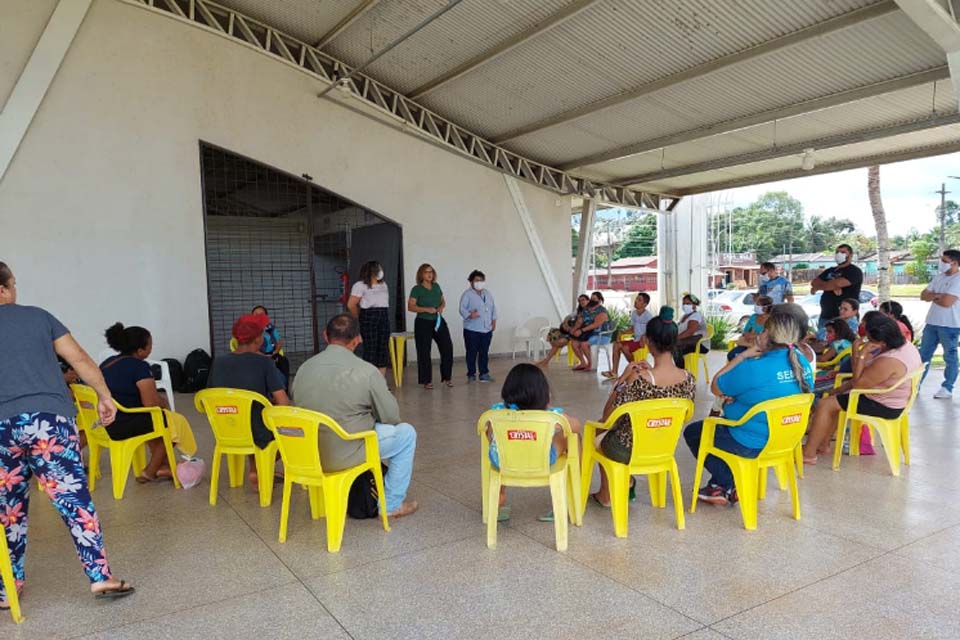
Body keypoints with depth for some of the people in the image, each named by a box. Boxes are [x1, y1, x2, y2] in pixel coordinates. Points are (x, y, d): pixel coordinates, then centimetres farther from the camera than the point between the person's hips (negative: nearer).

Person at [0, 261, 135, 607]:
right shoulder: (37, 316, 10)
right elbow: (80, 359, 5)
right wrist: (105, 396, 11)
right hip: (49, 419, -2)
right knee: (73, 498, -2)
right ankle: (100, 576, -3)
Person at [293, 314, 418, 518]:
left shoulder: (304, 368, 0)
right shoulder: (366, 371, -15)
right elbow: (391, 416, -7)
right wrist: (372, 415, 17)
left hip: (308, 453, 6)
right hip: (345, 455, -6)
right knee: (406, 433, 14)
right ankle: (391, 505, 22)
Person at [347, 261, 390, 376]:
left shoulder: (383, 285, 16)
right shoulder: (360, 285, -7)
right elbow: (351, 305, -9)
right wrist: (360, 318, 2)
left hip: (384, 318, 7)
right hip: (369, 319, -7)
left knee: (383, 350, 6)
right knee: (370, 350, -6)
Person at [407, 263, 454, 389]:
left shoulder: (436, 286, 8)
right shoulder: (416, 289, -7)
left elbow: (443, 301, 18)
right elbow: (410, 307, -12)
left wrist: (441, 307, -5)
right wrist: (427, 309, -21)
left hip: (439, 321, 4)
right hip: (423, 323, -4)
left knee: (447, 348, -1)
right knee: (424, 352, 1)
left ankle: (447, 377, 14)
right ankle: (427, 381, 11)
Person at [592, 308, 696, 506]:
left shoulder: (638, 379, -32)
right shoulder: (689, 379, -15)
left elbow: (607, 418, -21)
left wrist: (622, 378, -14)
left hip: (630, 452, -5)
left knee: (599, 430, 29)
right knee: (616, 426, 33)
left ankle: (606, 495, 40)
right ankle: (627, 482, 39)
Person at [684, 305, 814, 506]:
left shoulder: (755, 368, -29)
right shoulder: (803, 363, -2)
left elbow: (716, 387, -14)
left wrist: (743, 356, -14)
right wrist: (737, 395, 0)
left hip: (752, 444, -8)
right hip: (784, 438, 8)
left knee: (692, 432, 13)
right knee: (718, 422, 30)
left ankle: (729, 487, 14)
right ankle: (720, 485, 27)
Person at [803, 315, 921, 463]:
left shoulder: (889, 362, -31)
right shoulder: (907, 345, 0)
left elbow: (858, 383, -22)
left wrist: (860, 355, -22)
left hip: (884, 407, -10)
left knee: (825, 405, -8)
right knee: (836, 397, 18)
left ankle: (808, 453, -1)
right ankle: (823, 444, 21)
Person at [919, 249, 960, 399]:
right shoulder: (939, 277, 10)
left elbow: (946, 302, -23)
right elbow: (923, 295, 7)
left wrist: (932, 297, -4)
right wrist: (937, 295, -12)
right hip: (932, 322, 8)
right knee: (924, 354, 11)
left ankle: (947, 389, 13)